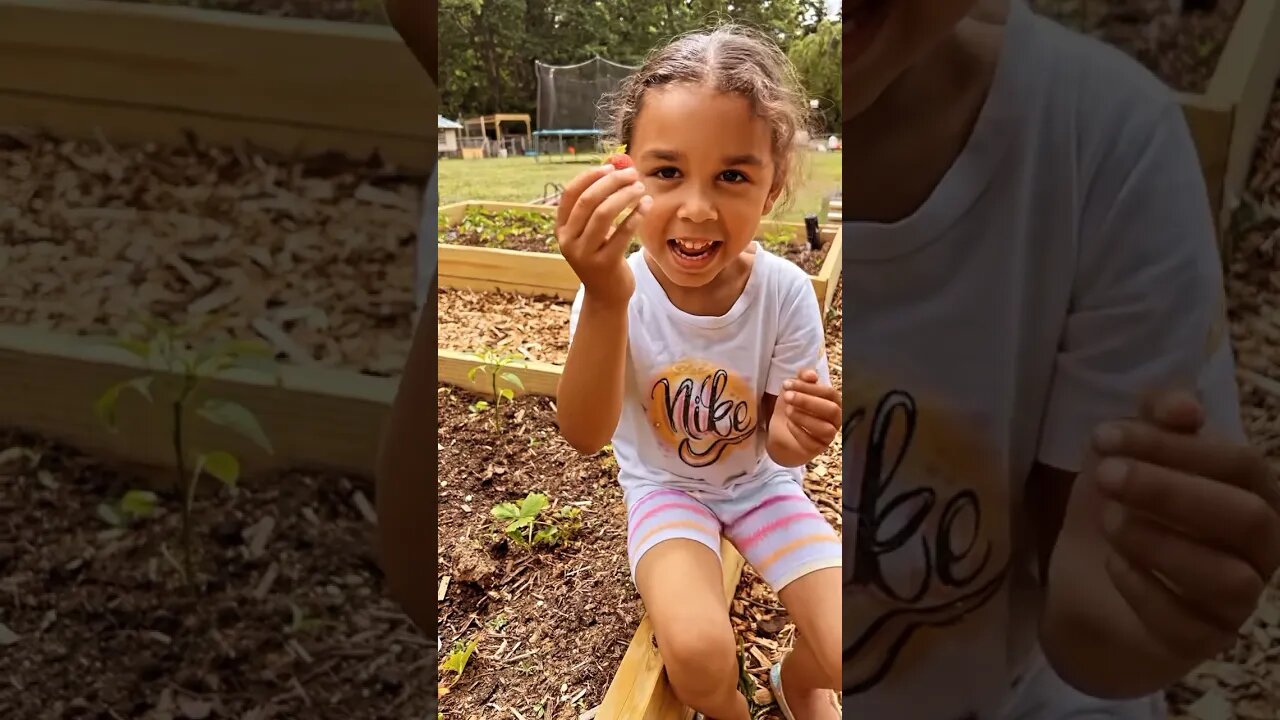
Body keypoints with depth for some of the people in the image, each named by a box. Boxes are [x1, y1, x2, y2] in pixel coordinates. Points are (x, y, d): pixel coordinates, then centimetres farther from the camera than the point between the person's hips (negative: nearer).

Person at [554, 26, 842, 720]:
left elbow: (777, 444, -11)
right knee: (699, 656, -28)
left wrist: (795, 436, -37)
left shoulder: (786, 293, -20)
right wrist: (604, 302, -49)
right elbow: (586, 435, -33)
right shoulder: (615, 291, -23)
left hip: (761, 482, 2)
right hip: (664, 487, -1)